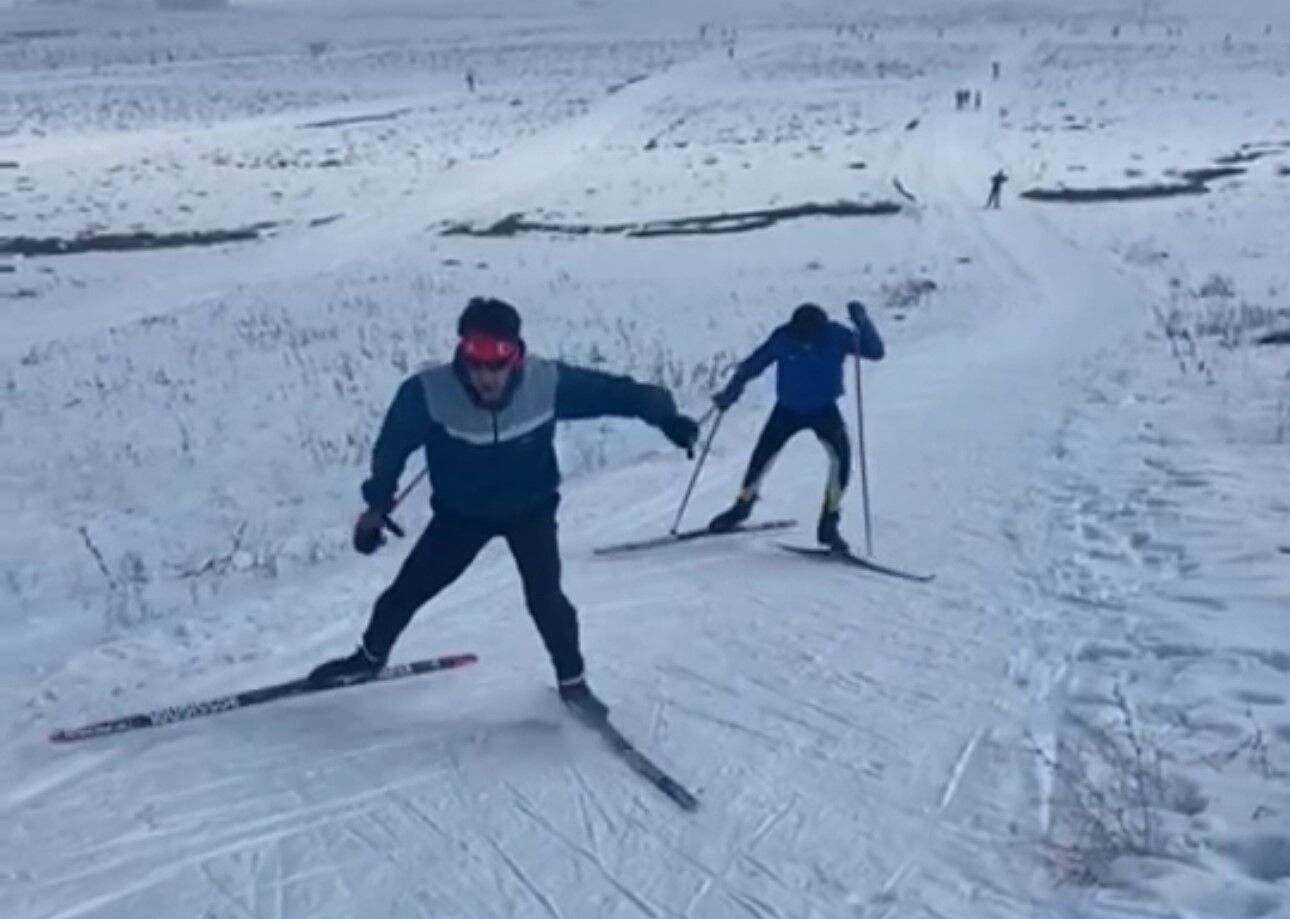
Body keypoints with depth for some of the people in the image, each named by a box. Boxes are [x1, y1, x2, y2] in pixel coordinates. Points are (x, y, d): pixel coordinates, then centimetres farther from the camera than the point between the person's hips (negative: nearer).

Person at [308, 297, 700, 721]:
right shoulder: (428, 392, -31)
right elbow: (393, 447, -16)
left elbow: (612, 391, -17)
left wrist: (664, 415, -17)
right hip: (461, 511, 1)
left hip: (531, 508, -1)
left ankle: (572, 682, 11)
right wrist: (377, 505, -19)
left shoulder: (547, 382, -30)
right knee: (409, 588, 7)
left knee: (545, 597, -13)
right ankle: (370, 657, 35)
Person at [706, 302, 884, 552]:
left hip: (824, 409, -1)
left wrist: (862, 322, -36)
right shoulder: (783, 339, -20)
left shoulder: (836, 336, -21)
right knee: (762, 456, 1)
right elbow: (753, 364, -9)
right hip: (787, 408, 1)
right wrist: (730, 392, -15)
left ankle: (829, 524, -14)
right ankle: (743, 505, 34)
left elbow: (876, 352, -23)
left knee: (841, 454, -25)